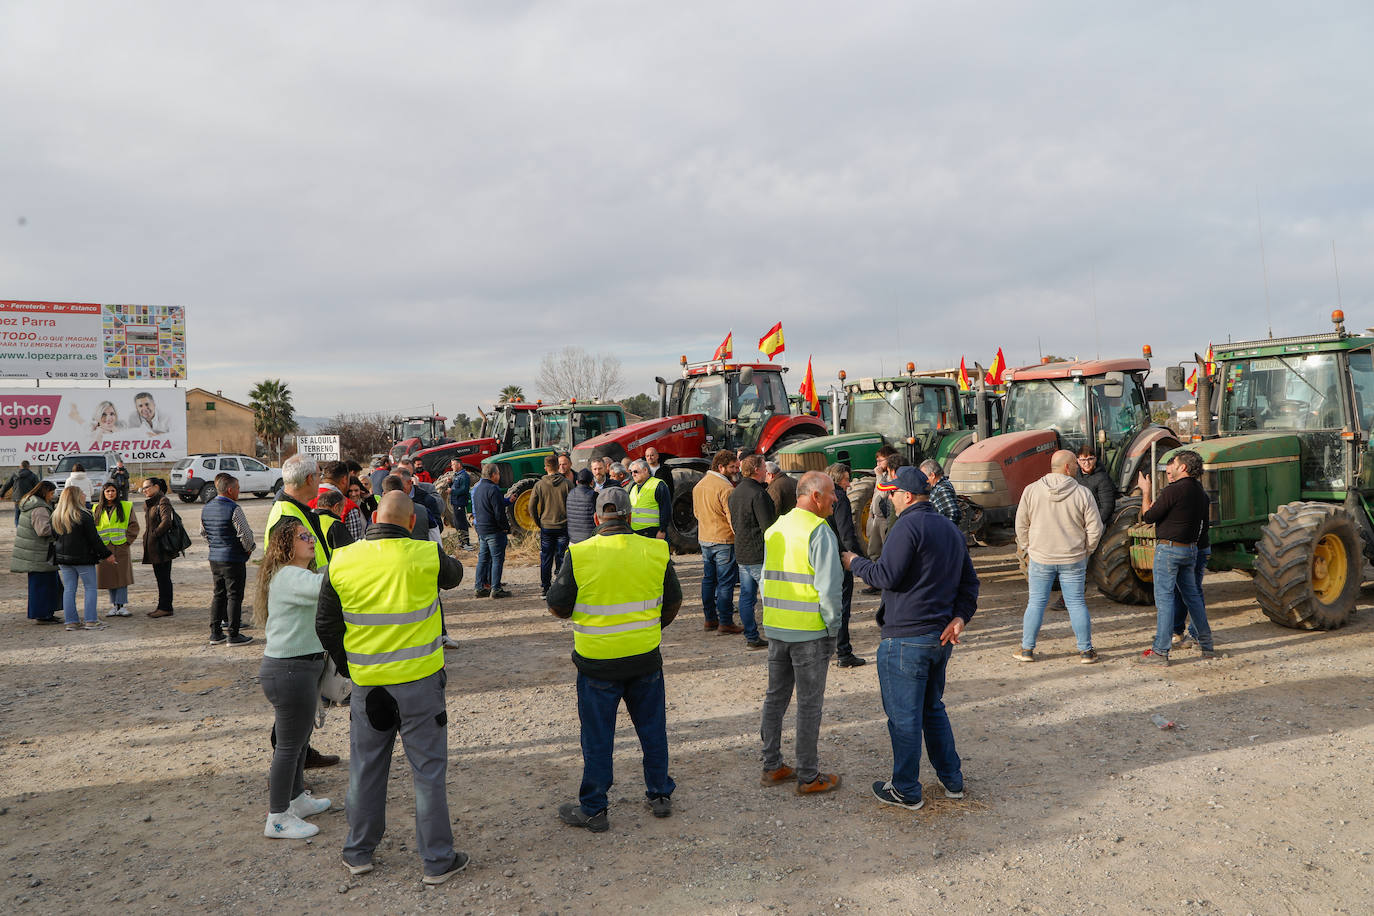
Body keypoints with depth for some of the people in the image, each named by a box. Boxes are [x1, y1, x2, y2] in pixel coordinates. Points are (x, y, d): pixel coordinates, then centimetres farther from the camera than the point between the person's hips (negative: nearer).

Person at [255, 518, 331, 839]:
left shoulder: (298, 574, 15)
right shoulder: (289, 576, -21)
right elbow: (323, 587, -40)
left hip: (302, 666, 11)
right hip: (289, 670, -11)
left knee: (301, 737, 22)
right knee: (289, 744, 0)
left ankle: (297, 799, 38)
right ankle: (278, 819, 12)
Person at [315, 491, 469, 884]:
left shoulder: (342, 561, -5)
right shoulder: (427, 557, -13)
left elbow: (326, 624, 3)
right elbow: (454, 575, 10)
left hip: (367, 685, 3)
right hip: (420, 682, -2)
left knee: (365, 769, 18)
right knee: (428, 771, 8)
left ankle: (358, 852, 32)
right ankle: (437, 860, 17)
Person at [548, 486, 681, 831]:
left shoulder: (578, 555, -13)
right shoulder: (656, 551, -5)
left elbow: (557, 607, -7)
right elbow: (673, 603, 7)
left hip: (598, 662, -2)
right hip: (646, 659, 2)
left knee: (597, 737, 11)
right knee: (652, 728, 19)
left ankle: (593, 809, 22)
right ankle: (660, 795, 31)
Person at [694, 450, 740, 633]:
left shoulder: (698, 485, 11)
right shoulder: (725, 487, -17)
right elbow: (733, 516, -18)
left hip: (704, 539, 8)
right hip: (724, 540, -8)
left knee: (708, 579, 14)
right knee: (726, 582, -3)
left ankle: (710, 618, 21)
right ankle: (725, 622, 0)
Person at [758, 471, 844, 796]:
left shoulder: (774, 529, 9)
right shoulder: (819, 531, -14)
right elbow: (829, 587, -19)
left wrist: (773, 615, 17)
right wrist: (833, 627, -9)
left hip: (775, 627, 7)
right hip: (809, 630, -7)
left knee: (776, 696, 16)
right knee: (809, 703, 3)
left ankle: (772, 766, 25)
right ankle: (809, 777, 12)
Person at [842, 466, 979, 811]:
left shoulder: (908, 526, -15)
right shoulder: (951, 528, 14)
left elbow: (887, 576, -19)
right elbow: (969, 581, 16)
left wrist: (855, 563, -3)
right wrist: (960, 615, 6)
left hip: (906, 639, -9)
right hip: (941, 637, 9)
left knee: (904, 717, 3)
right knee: (933, 709, 22)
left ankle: (906, 790, 13)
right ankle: (952, 781, 29)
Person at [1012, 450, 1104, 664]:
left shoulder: (1031, 491, -6)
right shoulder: (1082, 494, -9)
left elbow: (1021, 525, 0)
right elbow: (1095, 529, -6)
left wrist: (1028, 549, 12)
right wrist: (1086, 551, 9)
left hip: (1040, 558, 1)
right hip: (1073, 560, 0)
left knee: (1036, 603, 8)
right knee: (1076, 603, 9)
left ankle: (1027, 649, 13)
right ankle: (1086, 651, 16)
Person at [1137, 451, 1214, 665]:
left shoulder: (1174, 490, -17)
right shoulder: (1200, 492, 10)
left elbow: (1148, 517, -13)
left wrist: (1146, 491, -1)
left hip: (1168, 549, -8)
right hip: (1191, 549, 8)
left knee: (1164, 597, -6)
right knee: (1192, 596, 17)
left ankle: (1160, 652, -5)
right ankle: (1207, 645, 24)